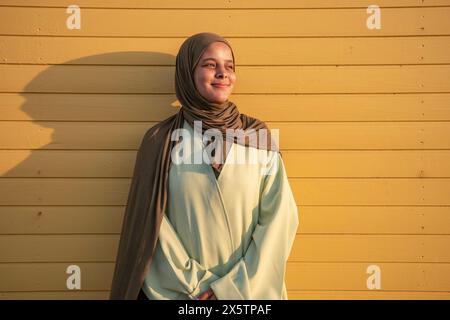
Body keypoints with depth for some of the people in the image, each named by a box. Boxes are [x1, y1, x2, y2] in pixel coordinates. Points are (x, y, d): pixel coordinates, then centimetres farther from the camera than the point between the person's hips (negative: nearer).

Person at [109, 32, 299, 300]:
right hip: (179, 291, -1)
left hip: (249, 290, 1)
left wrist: (236, 286, -15)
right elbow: (151, 225, -7)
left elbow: (280, 216, -9)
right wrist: (198, 285, -12)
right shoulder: (160, 141, -5)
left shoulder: (259, 136, -3)